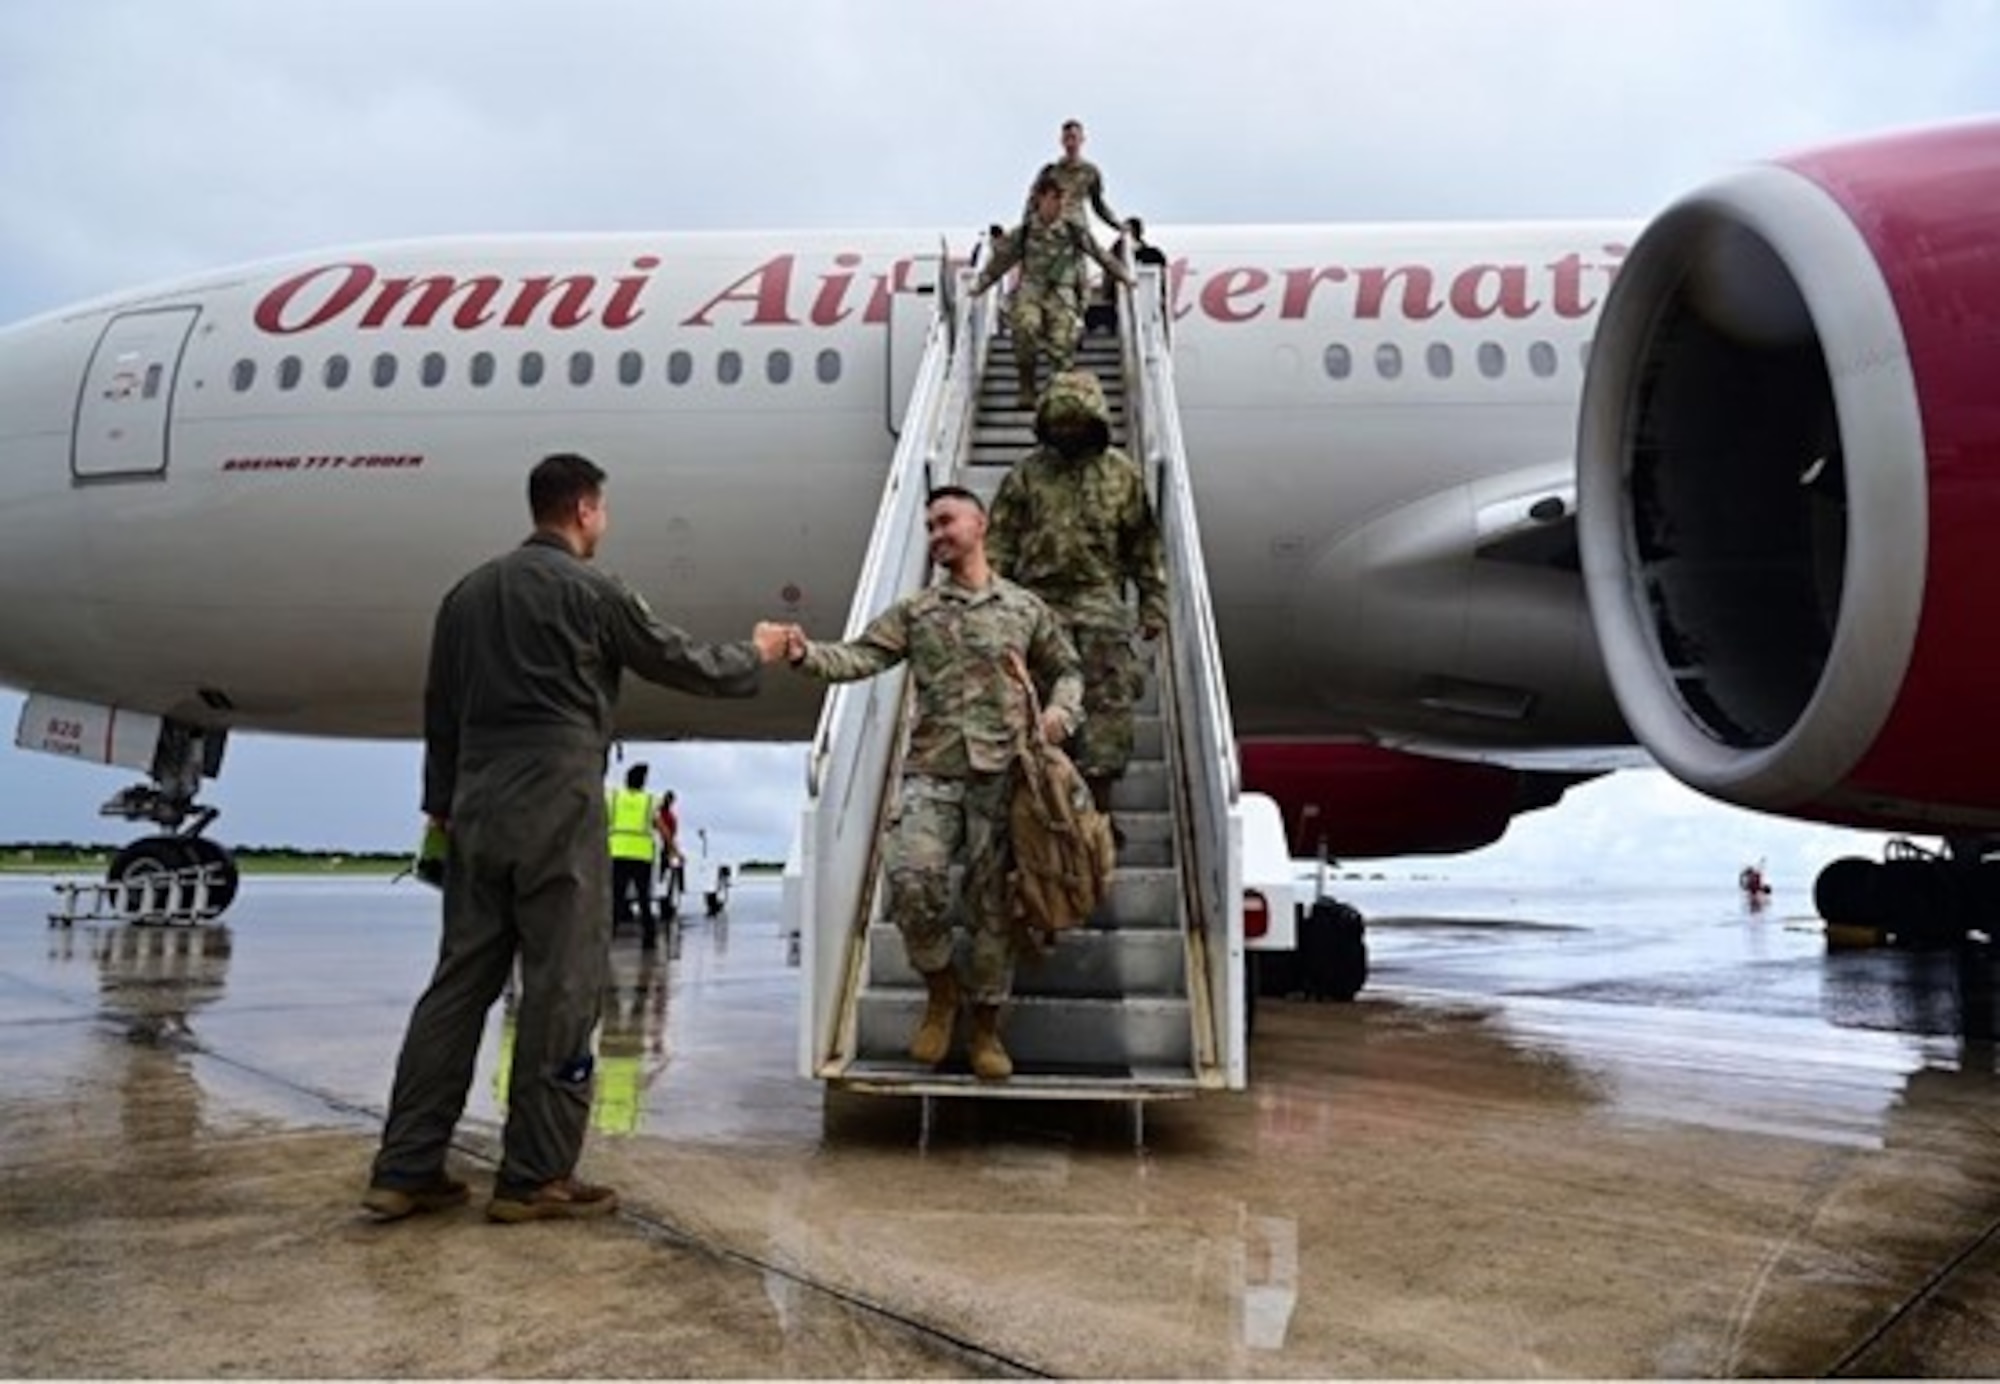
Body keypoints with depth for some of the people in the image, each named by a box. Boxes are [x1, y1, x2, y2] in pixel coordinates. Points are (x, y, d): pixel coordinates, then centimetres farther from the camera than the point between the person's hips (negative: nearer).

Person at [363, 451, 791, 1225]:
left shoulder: (469, 592, 15)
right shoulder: (590, 590, -5)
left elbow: (440, 709, 18)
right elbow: (683, 665, 2)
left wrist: (442, 803, 25)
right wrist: (755, 657, 19)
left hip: (477, 811, 7)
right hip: (556, 811, -7)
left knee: (459, 982, 10)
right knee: (560, 990, 0)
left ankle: (404, 1170, 12)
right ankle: (535, 1177, 5)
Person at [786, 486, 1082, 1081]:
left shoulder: (1026, 608, 12)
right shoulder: (914, 611, 12)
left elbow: (1066, 669, 19)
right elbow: (861, 656, 0)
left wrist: (1061, 709, -2)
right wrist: (808, 654, -18)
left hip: (1002, 772, 0)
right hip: (930, 773, 0)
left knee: (993, 899, 2)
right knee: (911, 878, -18)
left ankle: (986, 1025, 19)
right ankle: (940, 989, 9)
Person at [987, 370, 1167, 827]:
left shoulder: (1122, 474, 8)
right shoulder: (1026, 474, 7)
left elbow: (1145, 545, 11)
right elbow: (1000, 543, 7)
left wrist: (1153, 604, 6)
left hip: (1100, 604, 0)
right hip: (1039, 602, 0)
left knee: (1106, 705, -3)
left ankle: (1099, 813, 6)